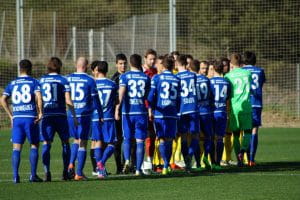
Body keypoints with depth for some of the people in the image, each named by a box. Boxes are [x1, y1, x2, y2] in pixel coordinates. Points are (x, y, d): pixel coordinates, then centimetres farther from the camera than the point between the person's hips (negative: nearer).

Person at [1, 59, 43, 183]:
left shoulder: (12, 83, 12)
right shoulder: (34, 82, 2)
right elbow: (39, 97, -14)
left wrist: (11, 116, 8)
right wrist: (40, 113, -6)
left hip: (17, 118, 3)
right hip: (31, 117, -2)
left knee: (16, 148, 3)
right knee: (34, 145, 9)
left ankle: (15, 176, -6)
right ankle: (33, 175, 4)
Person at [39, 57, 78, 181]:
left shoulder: (41, 80, 7)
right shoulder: (63, 80, 0)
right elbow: (68, 101, -6)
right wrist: (74, 116, 0)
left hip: (46, 115, 1)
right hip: (60, 115, -1)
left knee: (46, 144, -2)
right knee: (65, 143, 12)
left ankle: (47, 172, -15)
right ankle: (65, 172, 11)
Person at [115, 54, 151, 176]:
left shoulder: (124, 76, -1)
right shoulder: (146, 77, 6)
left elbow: (121, 93, -13)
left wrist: (118, 108, -16)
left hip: (128, 112, -1)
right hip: (141, 112, 1)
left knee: (127, 138, 13)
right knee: (140, 141, 3)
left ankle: (127, 160, -9)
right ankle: (138, 169, -1)